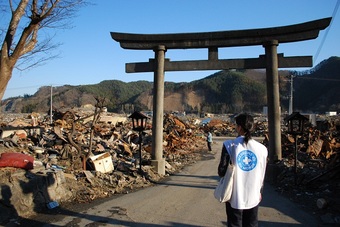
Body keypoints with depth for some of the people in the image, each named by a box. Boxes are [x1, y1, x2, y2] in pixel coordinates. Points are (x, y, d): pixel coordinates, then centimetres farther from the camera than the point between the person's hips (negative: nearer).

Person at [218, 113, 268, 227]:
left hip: (235, 197, -2)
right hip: (253, 196, 3)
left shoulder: (230, 145, -14)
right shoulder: (261, 148, -5)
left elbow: (222, 171, -11)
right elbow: (262, 174, 5)